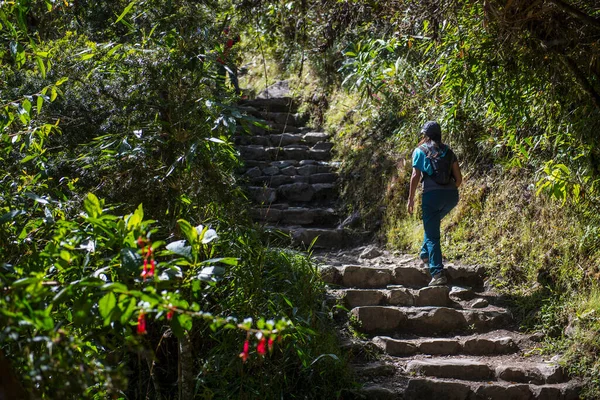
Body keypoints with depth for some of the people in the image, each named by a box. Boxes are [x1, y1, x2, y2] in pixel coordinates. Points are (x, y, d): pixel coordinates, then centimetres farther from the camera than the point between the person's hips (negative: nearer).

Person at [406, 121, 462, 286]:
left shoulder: (420, 151, 5)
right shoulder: (448, 151, 16)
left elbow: (415, 176, -4)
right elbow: (458, 177, 13)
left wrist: (410, 198, 2)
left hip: (432, 194, -5)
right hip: (452, 195, 5)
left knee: (432, 235, -2)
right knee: (432, 223, 34)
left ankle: (438, 273, -12)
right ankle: (426, 254, 33)